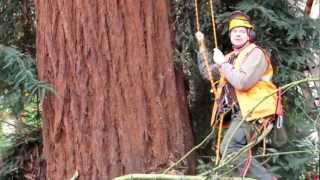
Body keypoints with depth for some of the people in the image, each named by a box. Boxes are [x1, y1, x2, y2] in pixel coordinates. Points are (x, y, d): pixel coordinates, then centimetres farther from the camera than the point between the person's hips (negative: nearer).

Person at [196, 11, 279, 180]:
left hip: (253, 111, -10)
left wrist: (222, 63, -15)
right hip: (242, 111, 10)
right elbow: (206, 73, 22)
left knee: (229, 147, -20)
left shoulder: (256, 54, -10)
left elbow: (242, 83, -25)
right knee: (239, 148, 15)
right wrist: (202, 48, 12)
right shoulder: (231, 57, 16)